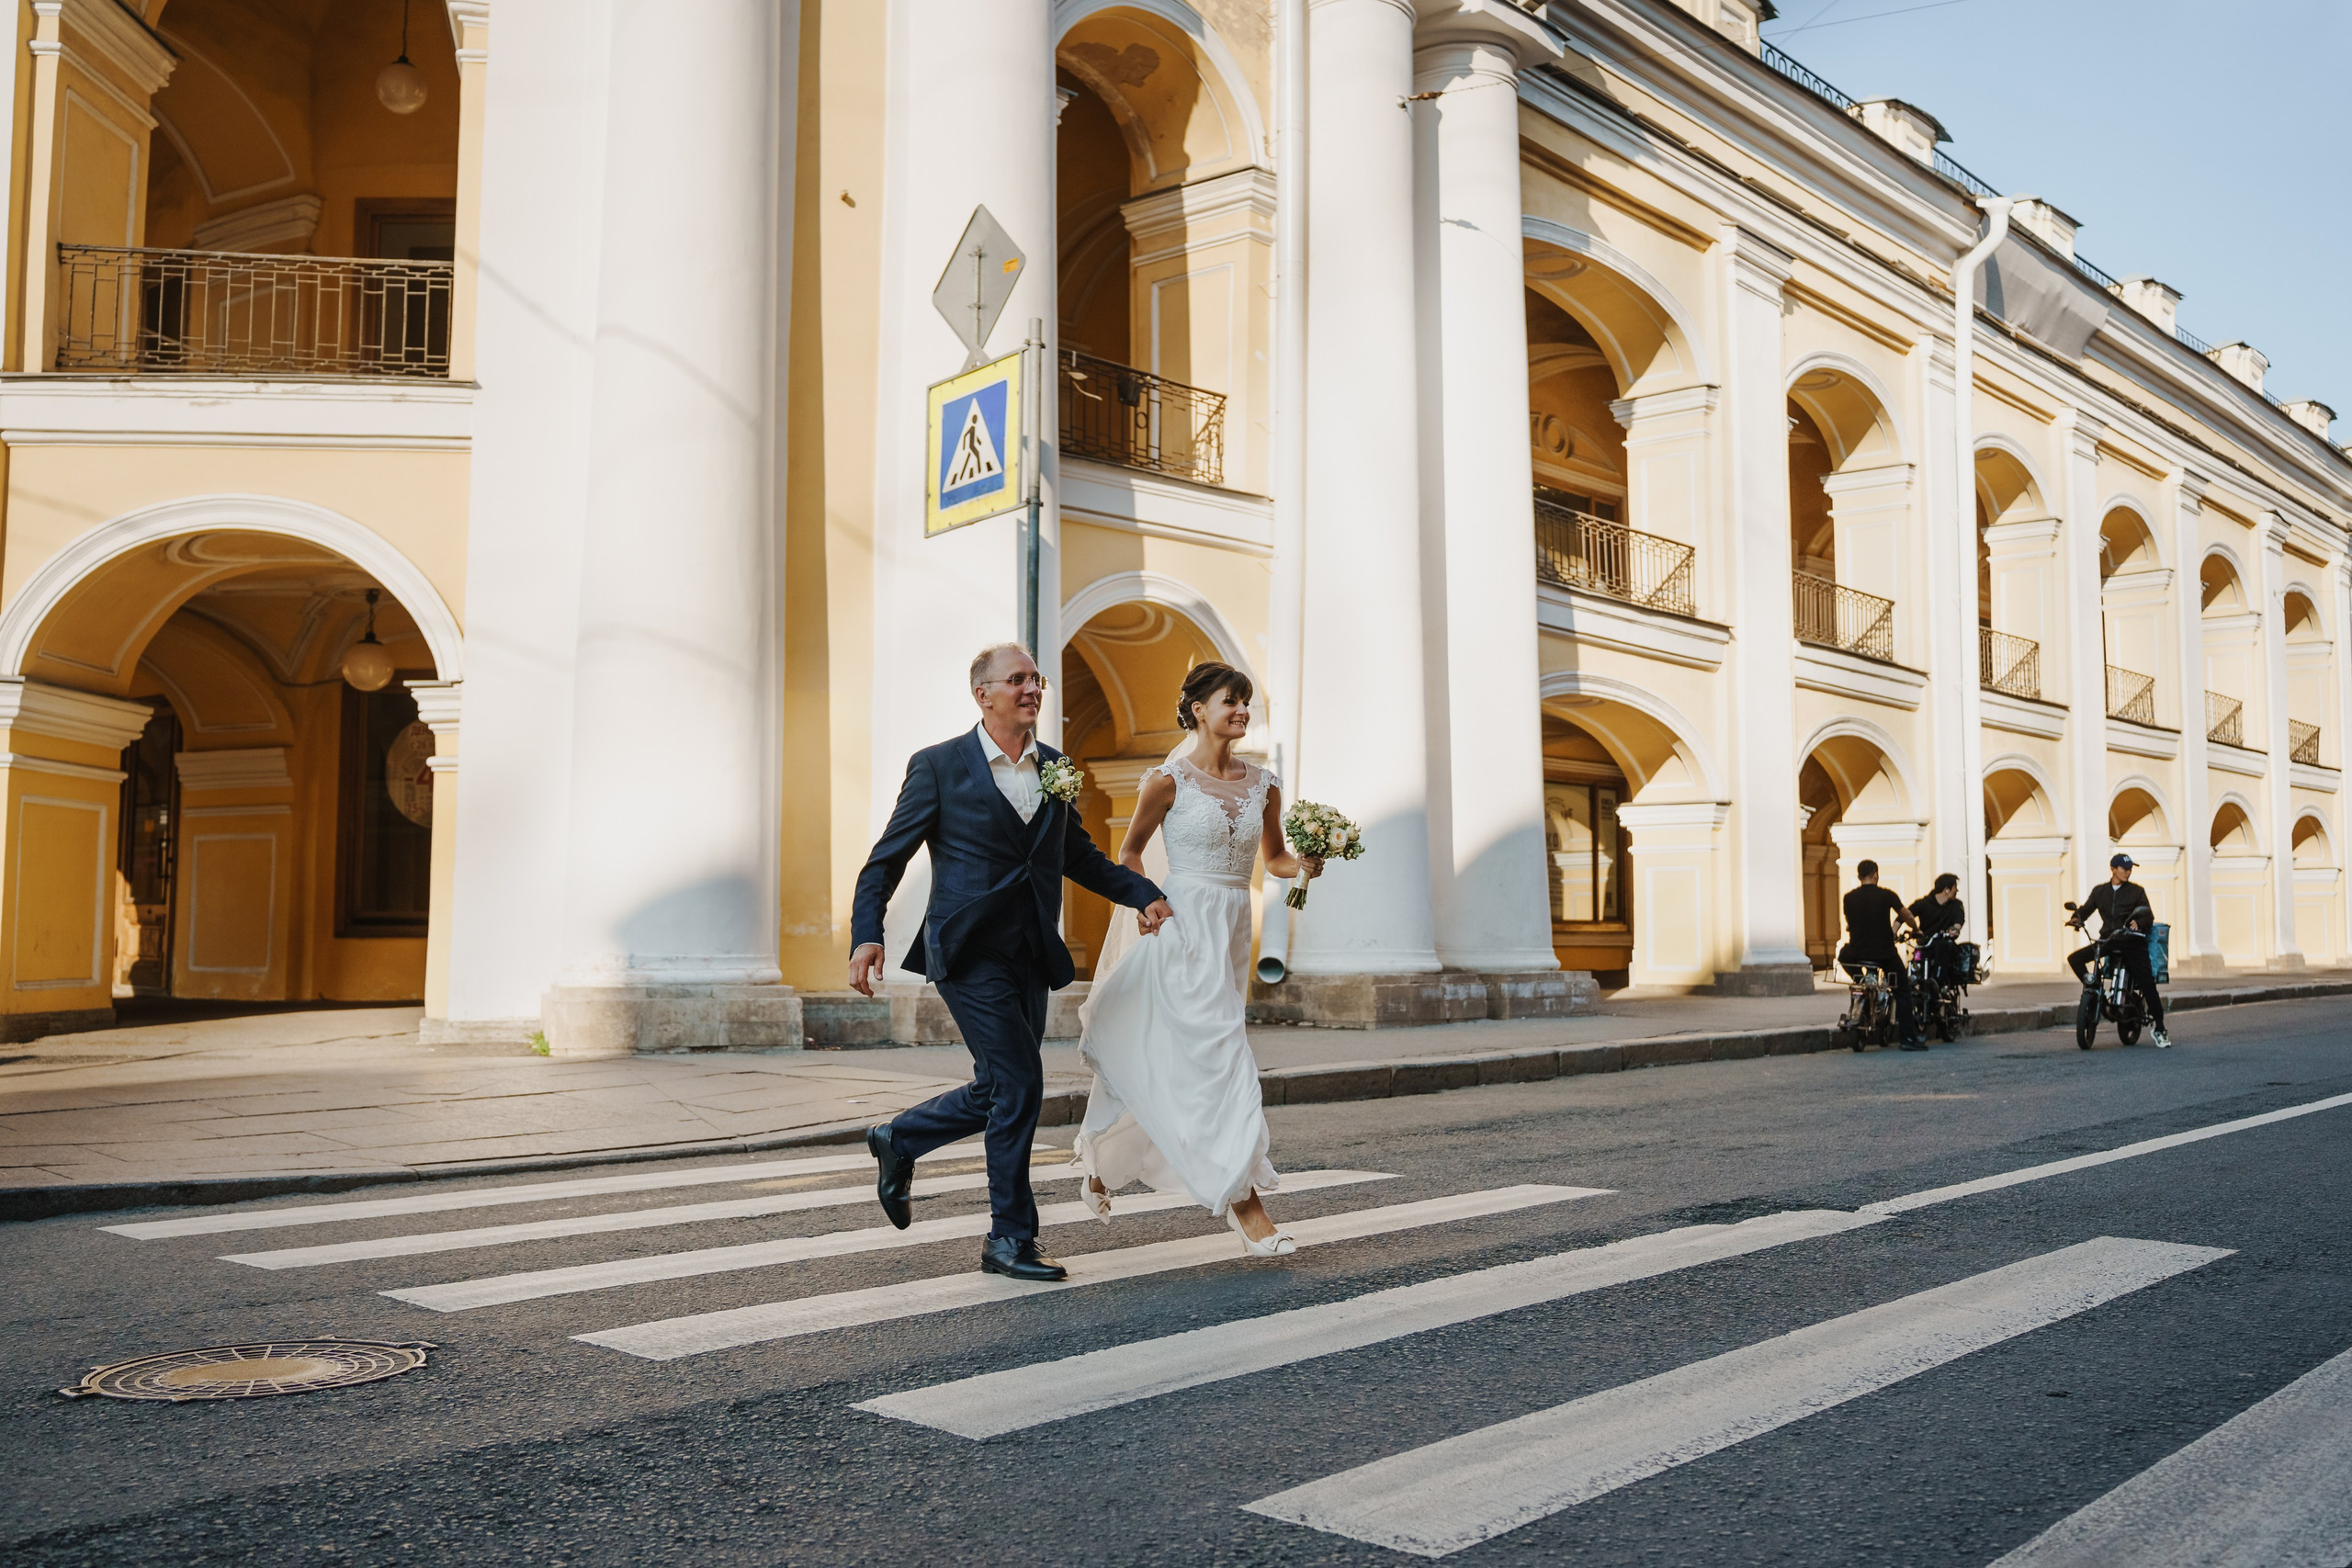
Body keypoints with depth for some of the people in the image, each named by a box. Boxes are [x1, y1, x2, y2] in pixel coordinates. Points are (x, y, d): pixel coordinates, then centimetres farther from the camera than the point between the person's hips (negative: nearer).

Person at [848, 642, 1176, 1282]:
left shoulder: (1053, 767, 11)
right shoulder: (939, 766, -5)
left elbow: (1079, 856, 21)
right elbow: (887, 858, -4)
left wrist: (1145, 894, 7)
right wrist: (866, 934, -17)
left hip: (1031, 958, 7)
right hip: (970, 954, -6)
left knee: (998, 1094, 12)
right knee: (1019, 1082, -10)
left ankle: (897, 1140, 37)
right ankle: (1011, 1238, 5)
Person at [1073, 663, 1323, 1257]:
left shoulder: (1263, 785, 7)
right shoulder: (1169, 779, -7)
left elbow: (1274, 856, 18)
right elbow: (1130, 851, 4)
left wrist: (1303, 866, -2)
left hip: (1233, 929, 6)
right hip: (1185, 926, -6)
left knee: (1160, 1062, 15)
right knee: (1218, 1055, -13)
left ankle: (1102, 1161, 36)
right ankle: (1243, 1199, -8)